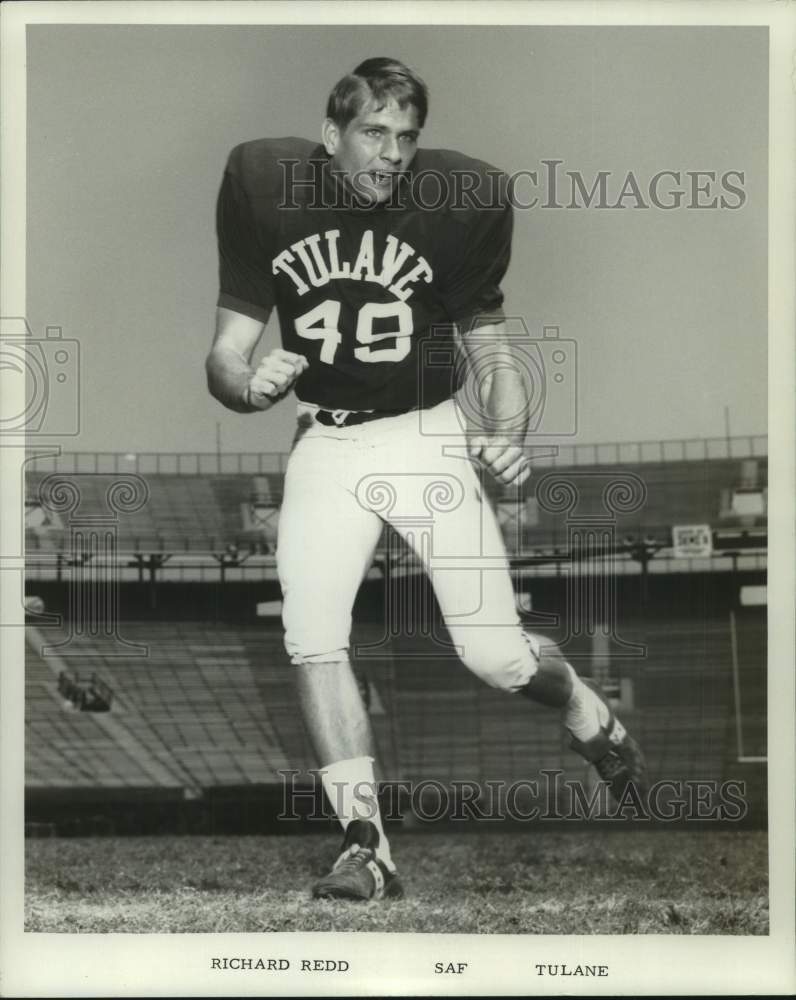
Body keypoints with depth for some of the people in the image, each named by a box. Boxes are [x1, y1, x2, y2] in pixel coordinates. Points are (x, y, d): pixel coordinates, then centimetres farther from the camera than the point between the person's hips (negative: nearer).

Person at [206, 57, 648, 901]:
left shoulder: (461, 200, -10)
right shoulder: (262, 187, -8)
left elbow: (490, 346, 3)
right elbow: (226, 349, -4)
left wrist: (506, 436, -13)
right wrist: (249, 384, -26)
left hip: (429, 431, -1)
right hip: (327, 442, 2)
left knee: (496, 656, -8)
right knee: (312, 642, -16)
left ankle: (589, 718, 27)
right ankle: (366, 848, -7)